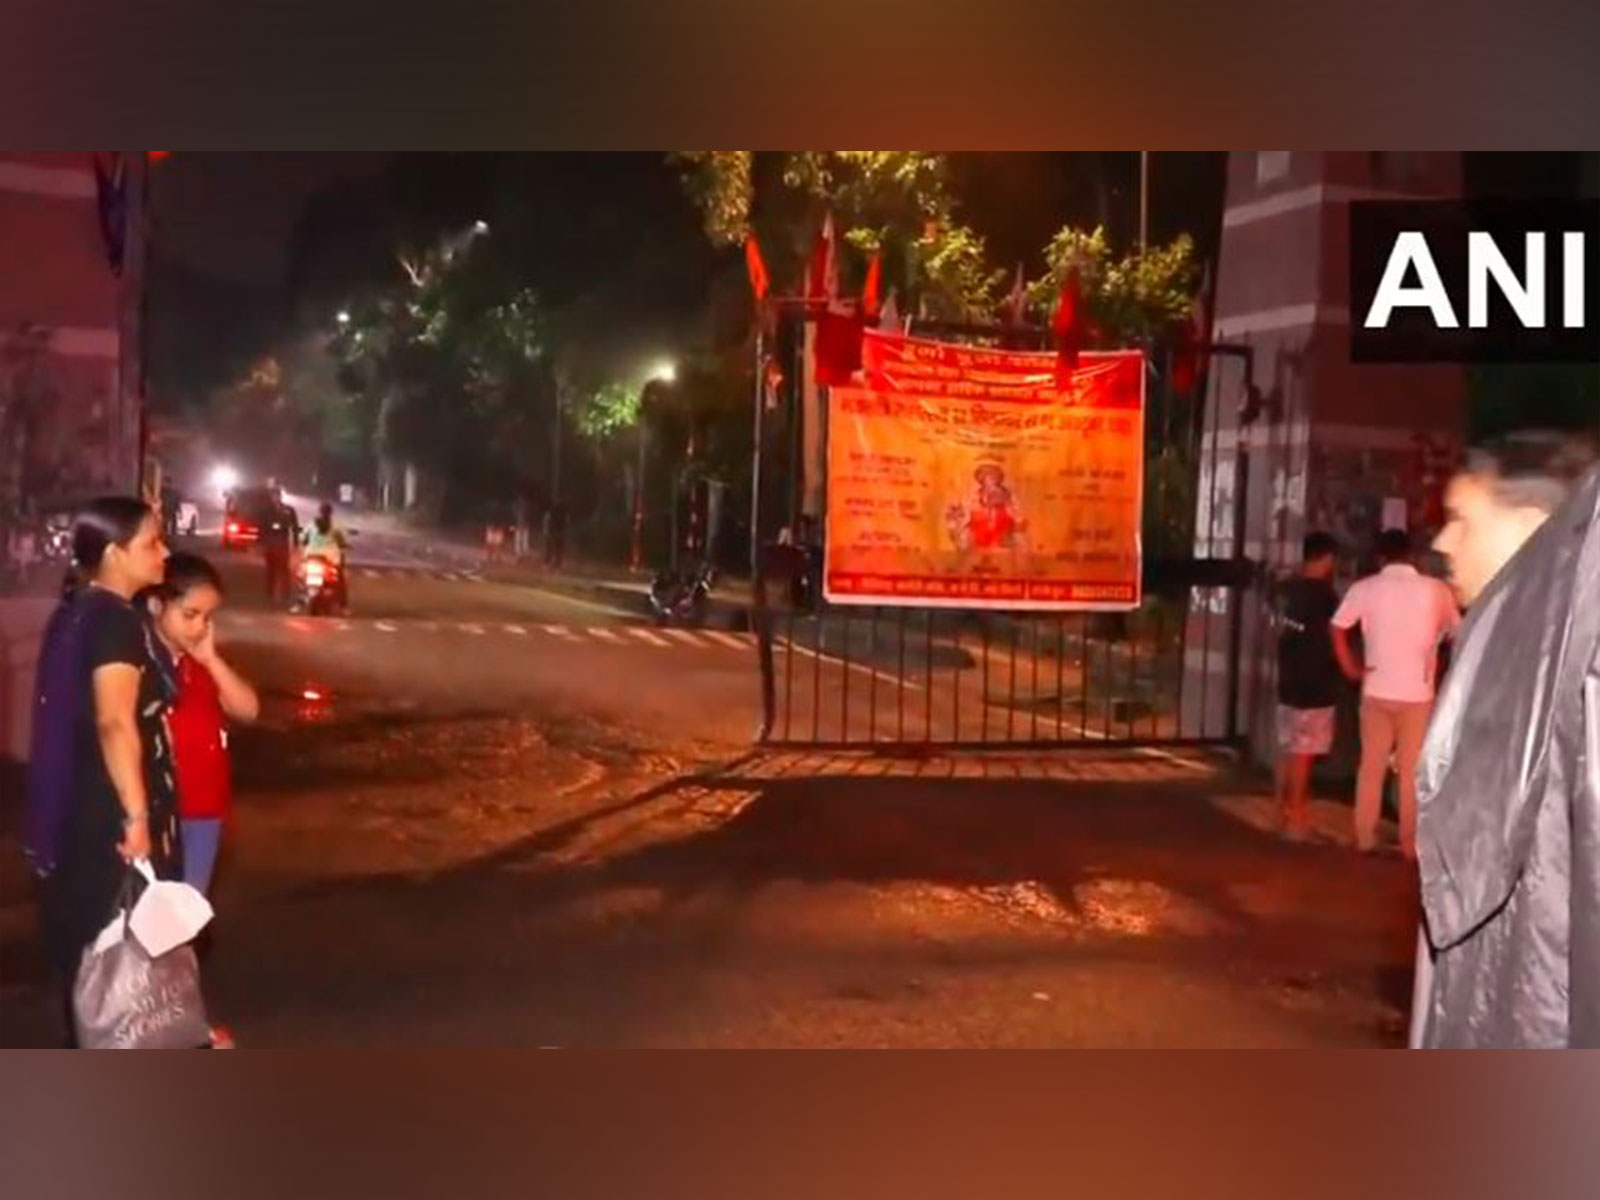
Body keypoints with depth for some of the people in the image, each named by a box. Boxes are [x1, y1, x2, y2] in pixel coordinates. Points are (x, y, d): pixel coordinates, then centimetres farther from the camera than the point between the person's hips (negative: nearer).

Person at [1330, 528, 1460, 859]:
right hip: (1417, 693, -1)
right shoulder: (1436, 590, -1)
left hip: (1376, 690, 1)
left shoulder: (1365, 588, -2)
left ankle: (1365, 838, 14)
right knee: (1412, 771, 6)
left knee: (1371, 767, 10)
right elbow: (1456, 632, 7)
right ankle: (1409, 843, 10)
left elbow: (1338, 628, -6)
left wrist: (1350, 667, 2)